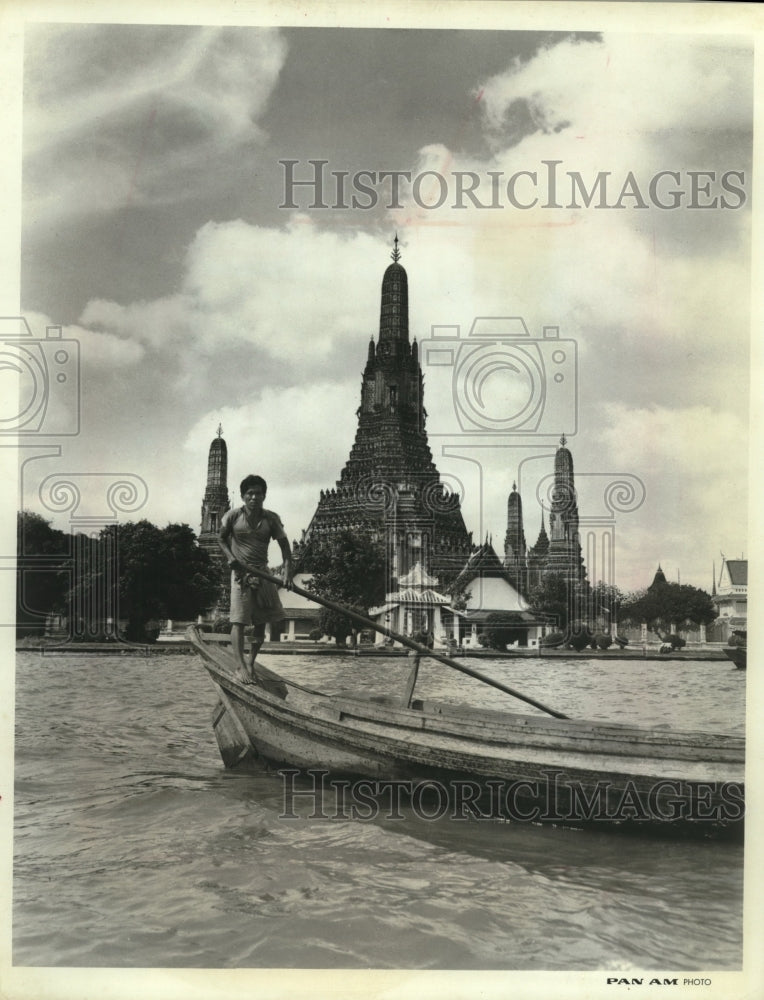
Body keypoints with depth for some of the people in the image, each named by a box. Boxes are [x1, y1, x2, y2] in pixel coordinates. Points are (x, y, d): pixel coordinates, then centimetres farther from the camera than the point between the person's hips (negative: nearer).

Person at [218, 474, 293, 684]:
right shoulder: (233, 517, -5)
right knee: (239, 620, -11)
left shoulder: (271, 519, -2)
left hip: (262, 572, 3)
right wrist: (230, 556, -9)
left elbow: (284, 545, -6)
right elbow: (221, 538, 8)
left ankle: (252, 662, 21)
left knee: (262, 620, 5)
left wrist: (288, 571, -19)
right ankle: (241, 667, -17)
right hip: (241, 572, -3)